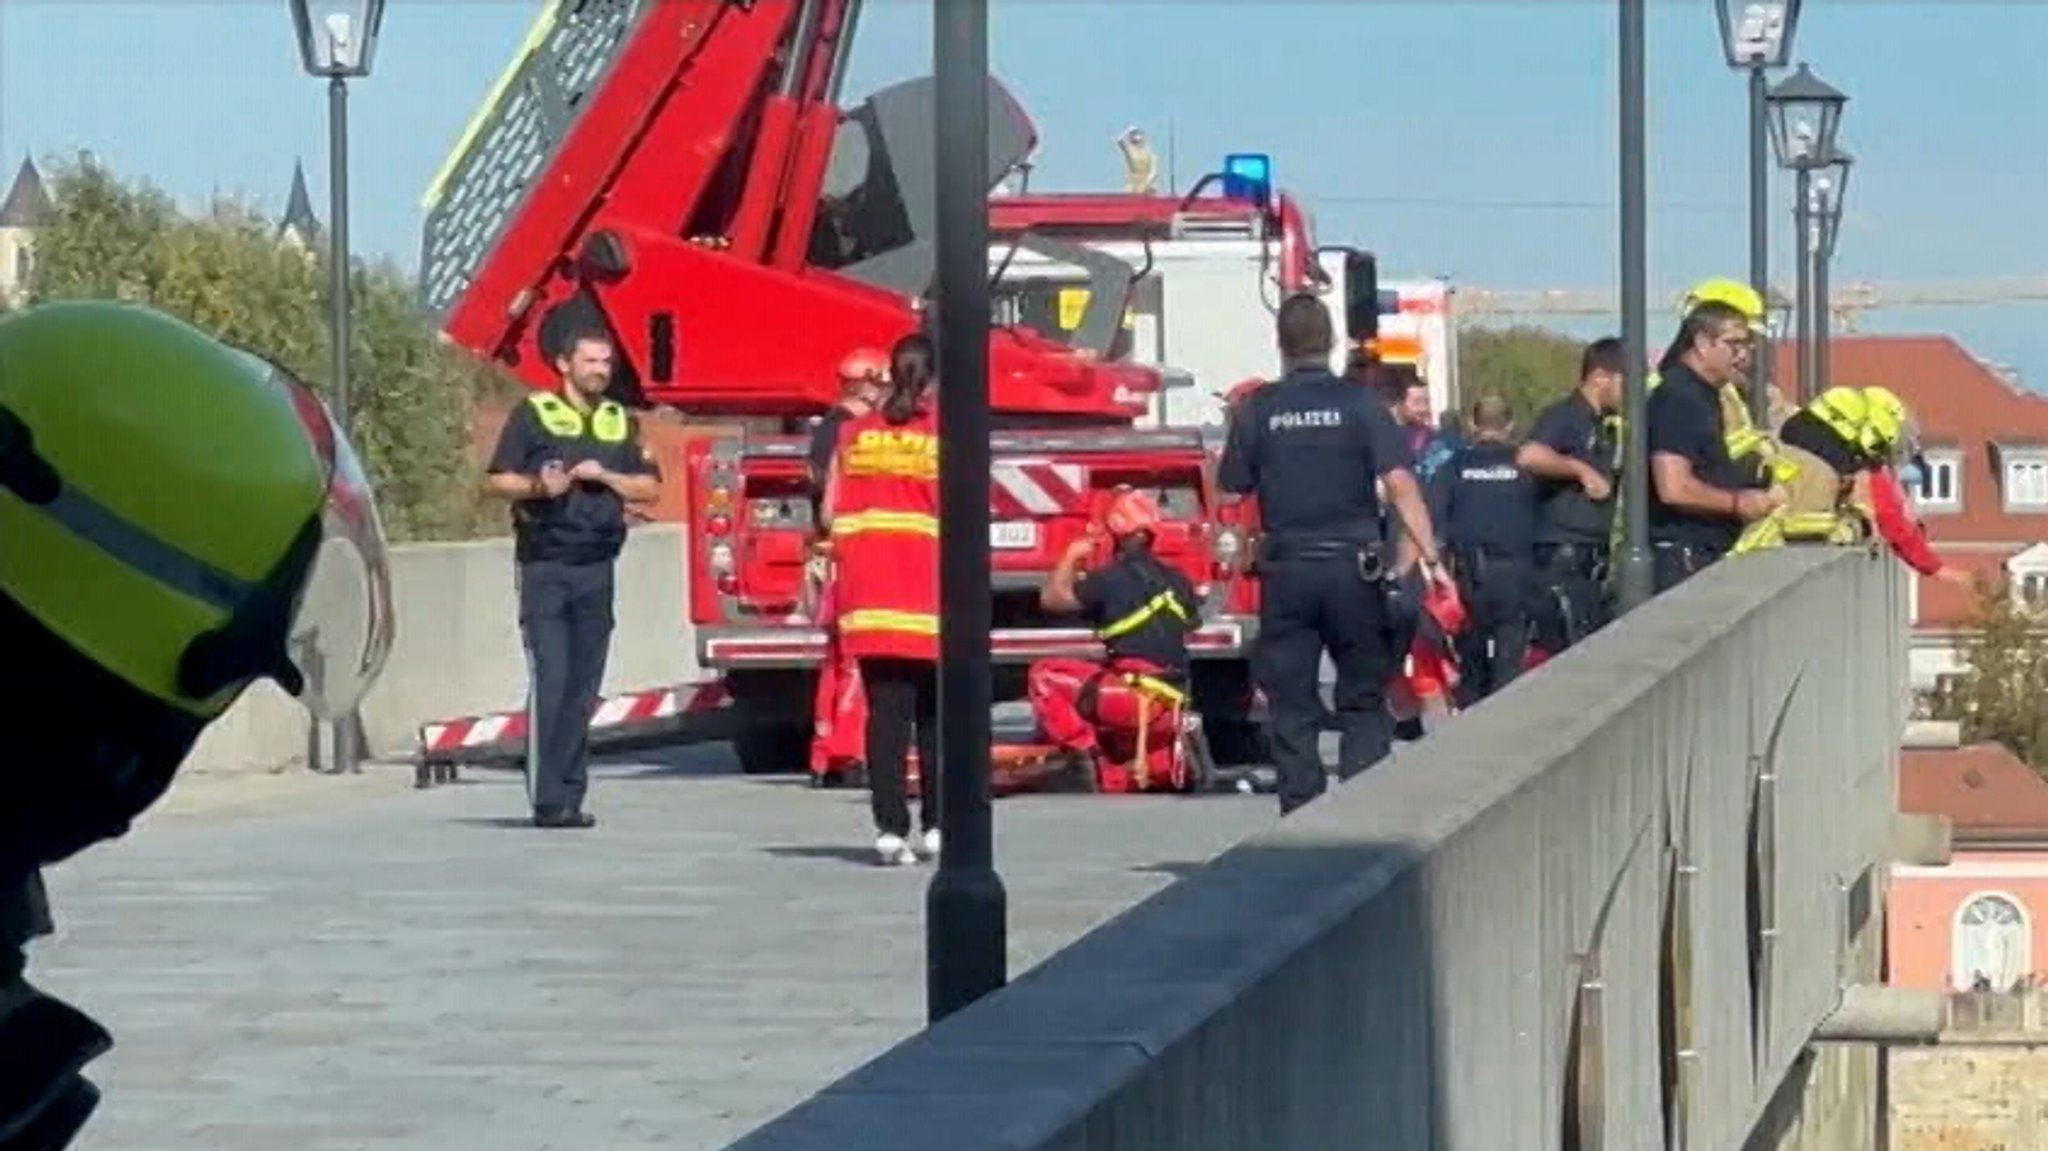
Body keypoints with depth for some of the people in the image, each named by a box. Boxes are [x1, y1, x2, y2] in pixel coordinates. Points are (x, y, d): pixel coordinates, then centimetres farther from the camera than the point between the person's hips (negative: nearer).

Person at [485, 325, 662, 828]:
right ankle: (547, 799, -13)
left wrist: (605, 476, -5)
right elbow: (497, 480, -2)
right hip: (544, 566, -4)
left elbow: (650, 488, 11)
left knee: (583, 686, 4)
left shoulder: (619, 422, 16)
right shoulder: (533, 414, 3)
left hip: (596, 568, 4)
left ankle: (570, 796, 7)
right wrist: (539, 486, -20)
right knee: (549, 681, -11)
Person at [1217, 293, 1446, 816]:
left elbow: (1231, 491, 3)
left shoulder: (1257, 409, 0)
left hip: (1286, 570, 1)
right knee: (1363, 701, 9)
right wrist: (1428, 555, -11)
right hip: (1354, 568, -1)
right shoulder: (1359, 402, -3)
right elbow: (1400, 483, -11)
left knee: (1291, 706, 6)